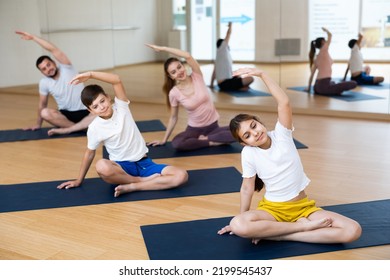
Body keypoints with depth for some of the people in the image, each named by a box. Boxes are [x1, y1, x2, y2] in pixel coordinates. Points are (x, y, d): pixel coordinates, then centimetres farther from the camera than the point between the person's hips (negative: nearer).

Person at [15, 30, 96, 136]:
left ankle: (67, 129, -34)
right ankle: (81, 126, -27)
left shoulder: (66, 68, -8)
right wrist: (38, 124, 13)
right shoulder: (44, 82, -1)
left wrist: (33, 37, -19)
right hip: (66, 114, 2)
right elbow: (42, 104, 9)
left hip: (84, 111, -2)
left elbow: (53, 50, -20)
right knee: (45, 113, -28)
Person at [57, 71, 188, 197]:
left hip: (143, 163, 2)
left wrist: (90, 74, -19)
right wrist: (79, 180, 12)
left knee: (181, 175, -22)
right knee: (102, 167, -40)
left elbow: (117, 80, -16)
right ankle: (143, 180, -18)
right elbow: (89, 153, 7)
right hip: (121, 166, -1)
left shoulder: (121, 107, -4)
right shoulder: (94, 128, -5)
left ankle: (131, 186, -22)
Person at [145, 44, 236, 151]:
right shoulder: (174, 93, -9)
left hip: (213, 126, 1)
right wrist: (164, 140, 4)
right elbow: (173, 117, 3)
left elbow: (188, 56, -26)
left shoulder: (197, 77, -10)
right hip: (194, 129, -1)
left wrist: (162, 48, -22)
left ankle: (204, 139, -10)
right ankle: (213, 142, -16)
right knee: (176, 143, -34)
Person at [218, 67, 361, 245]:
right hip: (272, 209, -1)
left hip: (303, 207, 2)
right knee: (238, 226, -36)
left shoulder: (281, 135, -7)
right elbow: (247, 188, 1)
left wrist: (261, 74, -28)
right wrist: (241, 219, 1)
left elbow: (284, 103, -23)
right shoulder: (248, 153, -7)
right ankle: (304, 226, -21)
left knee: (353, 231, -22)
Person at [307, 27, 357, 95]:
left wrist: (309, 88, 26)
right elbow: (330, 35, 6)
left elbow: (312, 74, 19)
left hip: (317, 86, 8)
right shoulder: (323, 51, -2)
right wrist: (326, 30, 27)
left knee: (332, 82, 44)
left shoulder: (316, 58, 19)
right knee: (353, 83, -10)